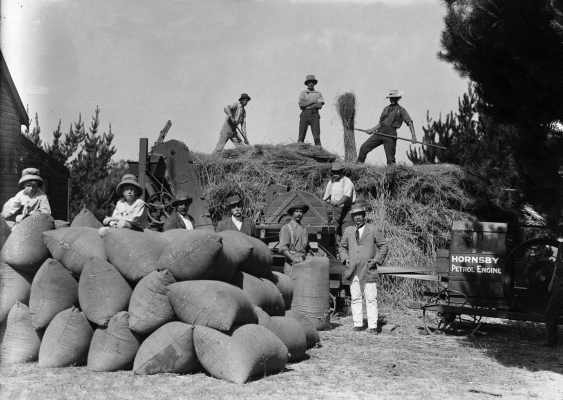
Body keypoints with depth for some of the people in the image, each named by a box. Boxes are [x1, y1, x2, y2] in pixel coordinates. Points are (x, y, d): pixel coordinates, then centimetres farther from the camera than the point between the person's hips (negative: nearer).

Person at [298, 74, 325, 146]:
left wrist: (306, 104, -8)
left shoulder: (318, 94, 13)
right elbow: (301, 104, -6)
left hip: (314, 116, 0)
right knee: (301, 135, -6)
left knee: (317, 136, -12)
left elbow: (320, 105, -3)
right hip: (304, 115, 0)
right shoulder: (303, 93, 11)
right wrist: (313, 101, -8)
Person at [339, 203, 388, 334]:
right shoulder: (348, 231, 12)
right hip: (353, 271, 3)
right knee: (355, 298, 5)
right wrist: (345, 259, 6)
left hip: (368, 270, -3)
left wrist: (377, 260, -4)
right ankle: (358, 324, 13)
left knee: (371, 299, -4)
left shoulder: (373, 230, 3)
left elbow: (383, 246, 8)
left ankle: (372, 326, -1)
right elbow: (342, 247, 23)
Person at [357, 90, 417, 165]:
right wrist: (372, 130, 8)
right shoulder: (386, 109, 23)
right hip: (380, 132, 5)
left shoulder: (401, 110, 7)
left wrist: (413, 136, -13)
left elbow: (410, 123, -1)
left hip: (390, 134, -5)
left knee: (390, 158, -7)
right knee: (364, 147, -5)